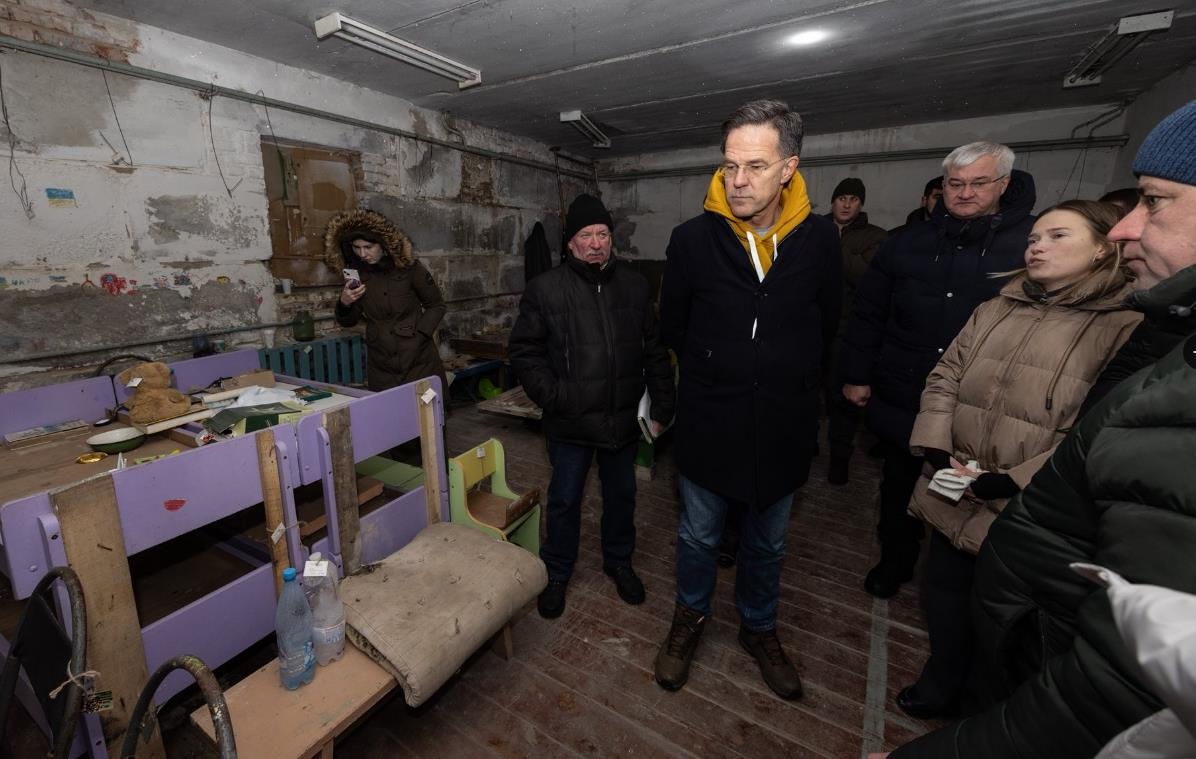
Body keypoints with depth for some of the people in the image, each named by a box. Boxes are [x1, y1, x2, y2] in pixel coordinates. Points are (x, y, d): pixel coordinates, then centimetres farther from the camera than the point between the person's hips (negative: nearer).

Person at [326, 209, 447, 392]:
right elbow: (347, 322, 11)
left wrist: (419, 334, -10)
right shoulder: (356, 273, 3)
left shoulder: (409, 267, -8)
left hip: (418, 358, -3)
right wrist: (344, 303, -9)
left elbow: (437, 306, 2)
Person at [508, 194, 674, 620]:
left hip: (624, 420, 3)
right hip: (570, 423, -3)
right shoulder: (545, 289, -6)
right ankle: (556, 574, 36)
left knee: (622, 495, 19)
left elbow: (655, 351, 6)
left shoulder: (635, 287, 3)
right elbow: (523, 351, -4)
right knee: (564, 500, 13)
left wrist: (661, 406, 1)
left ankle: (619, 562, 44)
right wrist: (552, 397, -14)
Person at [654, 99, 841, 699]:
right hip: (709, 423, -1)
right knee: (698, 534, 16)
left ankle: (758, 628, 47)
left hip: (784, 425, 2)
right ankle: (690, 617, 44)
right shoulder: (693, 239, -11)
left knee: (767, 542, 21)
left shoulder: (820, 240, -7)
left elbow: (827, 328, 7)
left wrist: (788, 378, 9)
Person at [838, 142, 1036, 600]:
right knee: (899, 487, 18)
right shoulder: (909, 243, 2)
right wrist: (856, 374, 1)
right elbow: (868, 315, 4)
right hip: (902, 400, 2)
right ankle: (895, 561, 41)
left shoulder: (1034, 245, -5)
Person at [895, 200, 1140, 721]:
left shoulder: (1128, 326, -8)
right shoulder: (996, 310, 9)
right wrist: (936, 450, -7)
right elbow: (945, 378, 6)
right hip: (951, 498, 5)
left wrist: (1012, 481, -21)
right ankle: (941, 688, 47)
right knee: (944, 599, 21)